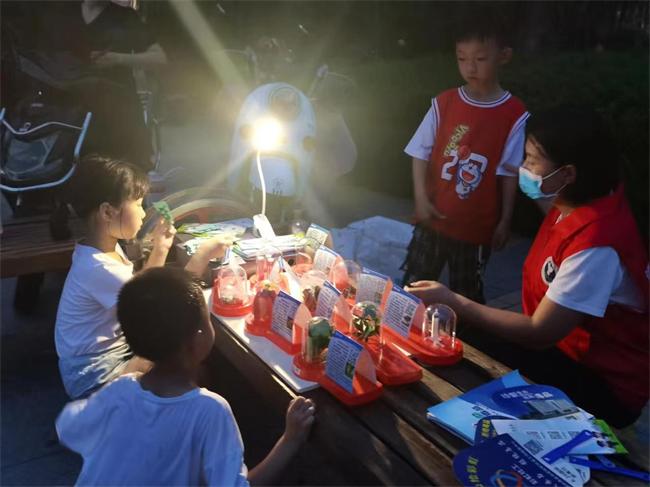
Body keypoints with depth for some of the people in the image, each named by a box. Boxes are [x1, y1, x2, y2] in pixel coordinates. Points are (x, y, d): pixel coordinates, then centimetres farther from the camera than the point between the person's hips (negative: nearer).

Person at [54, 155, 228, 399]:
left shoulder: (108, 248, 1)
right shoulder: (97, 268, -30)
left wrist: (160, 250, -2)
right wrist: (201, 257, -24)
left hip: (118, 349, 9)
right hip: (95, 378, -9)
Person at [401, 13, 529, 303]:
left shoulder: (514, 115, -10)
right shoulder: (444, 103, -4)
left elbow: (509, 173, -6)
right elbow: (421, 154, -1)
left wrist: (504, 221, -3)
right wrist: (421, 199, -10)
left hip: (476, 225, -2)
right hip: (432, 217, 3)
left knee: (466, 297, 15)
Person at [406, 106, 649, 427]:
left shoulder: (596, 243, -33)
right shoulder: (575, 204, -3)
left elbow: (539, 334, -29)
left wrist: (450, 301, -24)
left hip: (604, 383, -9)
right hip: (565, 345, 9)